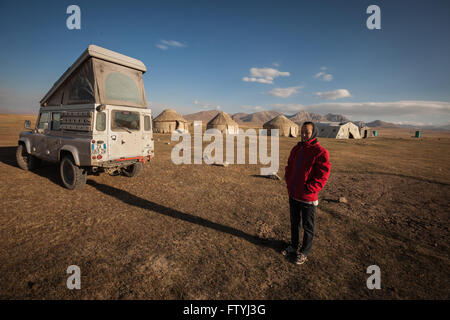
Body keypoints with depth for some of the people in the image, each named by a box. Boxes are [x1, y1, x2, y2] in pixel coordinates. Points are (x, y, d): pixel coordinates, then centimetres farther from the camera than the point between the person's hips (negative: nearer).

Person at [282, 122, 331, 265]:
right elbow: (289, 168, 14)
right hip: (293, 195, 6)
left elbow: (322, 176, -16)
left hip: (307, 198, -6)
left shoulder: (320, 152, -14)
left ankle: (304, 252, 32)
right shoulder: (296, 149, 7)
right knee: (294, 223, 22)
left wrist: (307, 190, -17)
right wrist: (289, 184, 3)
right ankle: (293, 246, 42)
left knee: (307, 226, 13)